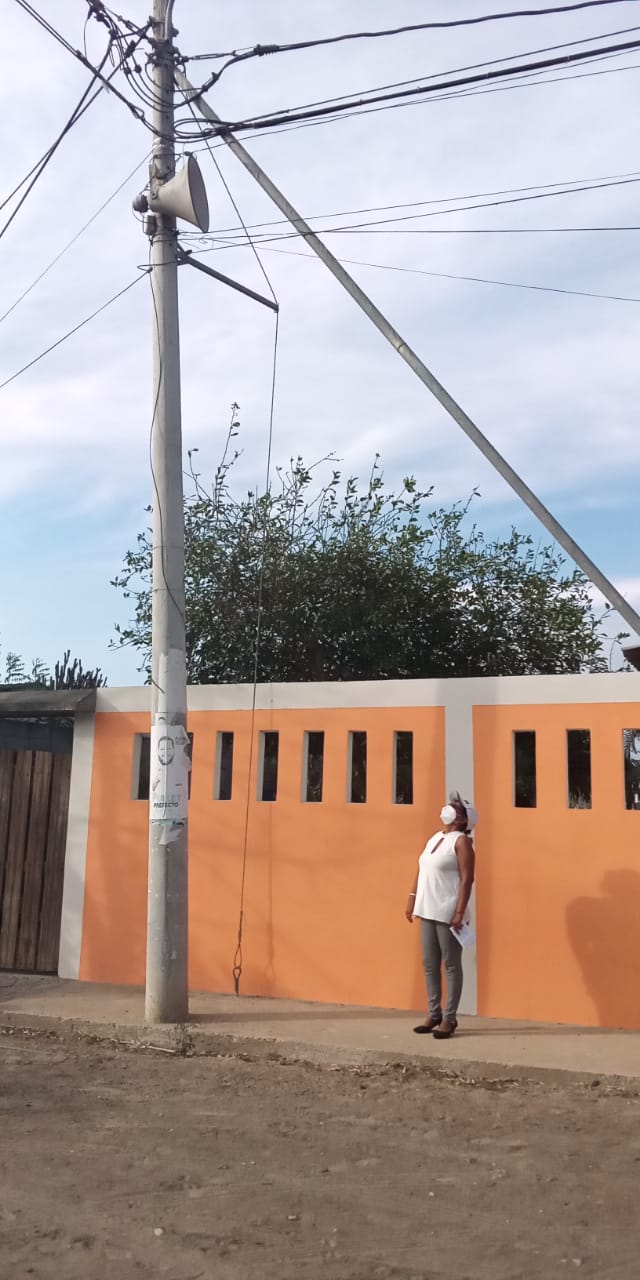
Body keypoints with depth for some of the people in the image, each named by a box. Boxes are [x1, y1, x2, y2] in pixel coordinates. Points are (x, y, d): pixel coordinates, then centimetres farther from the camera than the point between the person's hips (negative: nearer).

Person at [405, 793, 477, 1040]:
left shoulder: (461, 841, -8)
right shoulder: (434, 838, 15)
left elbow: (467, 879, -15)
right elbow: (421, 871, 19)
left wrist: (459, 912, -20)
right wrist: (412, 899, 16)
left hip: (448, 913, -8)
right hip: (428, 911, 8)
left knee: (451, 965, 0)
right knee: (430, 964, 12)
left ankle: (449, 1018, 6)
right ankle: (434, 1014, 21)